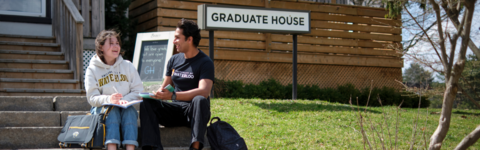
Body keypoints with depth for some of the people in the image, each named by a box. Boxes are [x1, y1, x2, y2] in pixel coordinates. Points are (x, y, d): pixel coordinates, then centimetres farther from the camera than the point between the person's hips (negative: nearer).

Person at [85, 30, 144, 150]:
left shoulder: (127, 66, 10)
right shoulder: (92, 69, 4)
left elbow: (138, 91, 3)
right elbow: (92, 98, -6)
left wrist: (125, 100, -18)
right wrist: (108, 99, -27)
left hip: (126, 108, 1)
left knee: (129, 110, -31)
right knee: (112, 111, -34)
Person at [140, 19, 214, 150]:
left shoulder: (205, 62, -7)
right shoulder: (174, 60, 12)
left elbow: (204, 92, -22)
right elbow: (165, 87, 17)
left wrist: (173, 95, -32)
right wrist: (156, 94, -9)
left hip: (194, 111, -5)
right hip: (175, 110, 5)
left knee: (200, 100, -37)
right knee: (147, 102, -18)